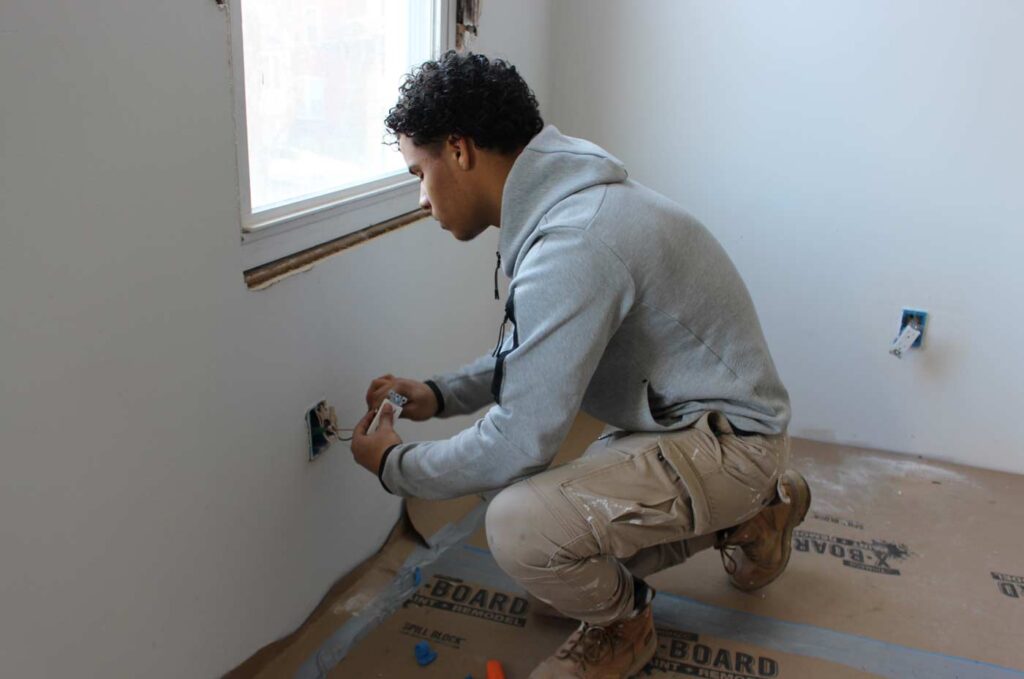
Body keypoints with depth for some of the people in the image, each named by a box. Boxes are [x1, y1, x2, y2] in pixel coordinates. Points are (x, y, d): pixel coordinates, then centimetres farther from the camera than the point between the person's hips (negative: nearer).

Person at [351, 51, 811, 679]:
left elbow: (518, 444, -27)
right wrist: (440, 394, 5)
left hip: (725, 438, -10)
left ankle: (623, 624, 4)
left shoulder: (572, 245, -30)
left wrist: (395, 464, -11)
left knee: (520, 525, -29)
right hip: (682, 421, 10)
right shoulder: (566, 202, 3)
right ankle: (752, 507, 26)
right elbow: (531, 355, 16)